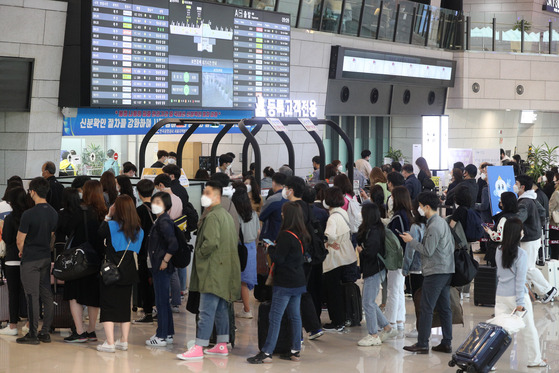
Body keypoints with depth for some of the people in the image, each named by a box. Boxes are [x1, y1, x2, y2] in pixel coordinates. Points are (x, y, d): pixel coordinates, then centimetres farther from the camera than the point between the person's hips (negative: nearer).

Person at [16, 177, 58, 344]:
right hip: (46, 258, 7)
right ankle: (45, 332, 14)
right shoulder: (54, 213, 3)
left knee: (32, 296, -3)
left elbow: (20, 239, -12)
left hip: (30, 260, -6)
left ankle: (32, 334, 0)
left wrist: (22, 251, 7)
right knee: (47, 296, 10)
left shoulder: (29, 214, -18)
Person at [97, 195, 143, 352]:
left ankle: (109, 343, -4)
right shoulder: (138, 229, 1)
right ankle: (124, 341, 21)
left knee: (108, 306, 0)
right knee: (125, 306, 15)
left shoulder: (111, 225, -12)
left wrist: (108, 217, 10)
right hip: (129, 272, 5)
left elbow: (99, 234, 7)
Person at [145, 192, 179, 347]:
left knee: (161, 301, -4)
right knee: (163, 301, 15)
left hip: (162, 268, -10)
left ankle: (161, 337, 0)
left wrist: (165, 261, -20)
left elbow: (174, 244, -26)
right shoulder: (159, 221, 14)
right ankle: (168, 333, 23)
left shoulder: (164, 222, -16)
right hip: (158, 268, 10)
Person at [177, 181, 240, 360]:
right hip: (225, 270, 10)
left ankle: (198, 348, -9)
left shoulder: (212, 216, -15)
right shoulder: (227, 215, 16)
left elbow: (211, 242, -25)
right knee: (221, 309, 14)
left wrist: (199, 254, -10)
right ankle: (222, 345, 19)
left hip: (213, 270, -10)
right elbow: (235, 240, 23)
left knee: (206, 311, -9)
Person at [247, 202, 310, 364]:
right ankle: (295, 351, 16)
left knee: (275, 317, -6)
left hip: (284, 283, -8)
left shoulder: (286, 236, -18)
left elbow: (278, 258, -18)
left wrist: (270, 247, 0)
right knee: (295, 316, 12)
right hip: (298, 282, 8)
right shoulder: (302, 235, 8)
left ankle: (266, 353, -5)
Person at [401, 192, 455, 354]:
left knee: (426, 308, -5)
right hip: (447, 270, 10)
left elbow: (428, 251, -17)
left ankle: (422, 344, -3)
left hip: (435, 272, -10)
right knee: (444, 307, 11)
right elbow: (452, 245, 18)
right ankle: (447, 343, 13)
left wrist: (411, 241, -6)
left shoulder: (433, 227, -16)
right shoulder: (443, 222, 14)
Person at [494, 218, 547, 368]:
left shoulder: (499, 251, 3)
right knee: (529, 329, 11)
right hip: (516, 296, -5)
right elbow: (520, 279, -15)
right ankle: (535, 360, 22)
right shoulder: (521, 254, -15)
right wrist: (520, 302, -13)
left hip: (501, 295, 5)